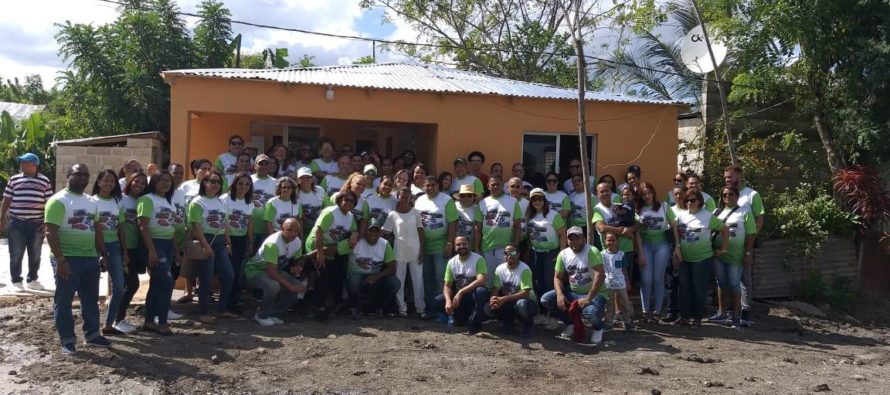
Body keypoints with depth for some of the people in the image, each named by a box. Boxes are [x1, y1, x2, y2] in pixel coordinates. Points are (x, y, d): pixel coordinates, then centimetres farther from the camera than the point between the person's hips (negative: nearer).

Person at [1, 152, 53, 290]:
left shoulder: (44, 181, 4)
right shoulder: (14, 179, 5)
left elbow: (49, 203, 4)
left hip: (37, 223, 0)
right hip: (16, 223, 0)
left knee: (35, 255, 9)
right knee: (16, 254, 2)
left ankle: (32, 280, 22)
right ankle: (16, 281, 11)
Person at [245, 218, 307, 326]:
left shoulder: (297, 242, -9)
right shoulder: (273, 243, -31)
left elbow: (299, 260, 9)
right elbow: (271, 272, -36)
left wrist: (298, 267, -16)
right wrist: (290, 286, -34)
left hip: (277, 270, 8)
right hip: (255, 270, -7)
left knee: (300, 288, -10)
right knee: (273, 286, -37)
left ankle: (272, 314, 4)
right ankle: (262, 315, -9)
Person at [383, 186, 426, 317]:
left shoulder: (415, 212, 4)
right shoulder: (392, 214, 1)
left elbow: (420, 232, 4)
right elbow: (385, 233, 2)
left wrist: (421, 250, -1)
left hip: (415, 251, 0)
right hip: (400, 252, 0)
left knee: (418, 280, 4)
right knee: (399, 281, 2)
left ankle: (420, 307, 11)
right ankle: (402, 308, 10)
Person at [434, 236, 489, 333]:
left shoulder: (478, 259, -13)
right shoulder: (451, 262, 0)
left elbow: (481, 280, -27)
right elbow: (447, 285, -2)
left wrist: (460, 292, -34)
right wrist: (448, 300, -24)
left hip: (474, 295, -4)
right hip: (458, 296, 4)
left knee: (482, 291, -38)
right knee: (437, 301, -17)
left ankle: (475, 322, -17)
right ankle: (463, 316, 3)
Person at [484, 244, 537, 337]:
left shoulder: (524, 269, -19)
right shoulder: (500, 269, -3)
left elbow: (526, 293, -27)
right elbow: (495, 288, -3)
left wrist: (505, 299, -37)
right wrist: (493, 298, -28)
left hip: (527, 302, -4)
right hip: (508, 302, 4)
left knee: (521, 304, -40)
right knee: (489, 307, -21)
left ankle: (528, 323, -5)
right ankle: (508, 320, 10)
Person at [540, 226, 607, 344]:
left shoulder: (592, 251, -19)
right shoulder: (563, 254, -1)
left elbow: (600, 275, -28)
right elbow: (557, 277, 2)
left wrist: (588, 298, -31)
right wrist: (560, 295, -18)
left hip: (595, 294, -6)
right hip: (573, 293, 6)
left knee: (590, 312, -38)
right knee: (545, 299, -11)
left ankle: (598, 328, 2)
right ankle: (570, 323, 12)